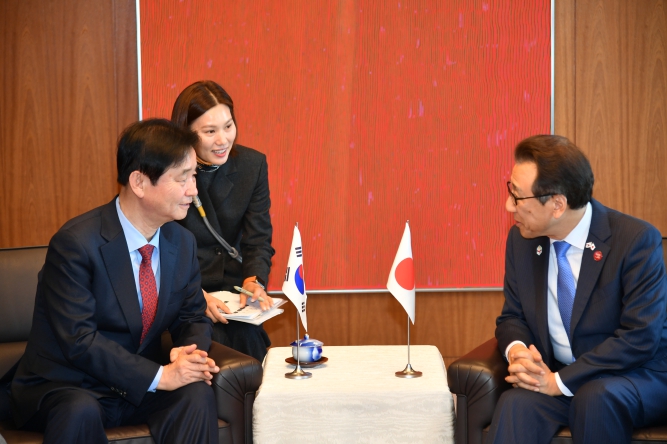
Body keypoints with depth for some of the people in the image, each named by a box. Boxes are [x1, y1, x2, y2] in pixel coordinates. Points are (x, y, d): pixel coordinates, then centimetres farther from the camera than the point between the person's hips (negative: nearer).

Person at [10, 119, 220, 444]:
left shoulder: (183, 243, 2)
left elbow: (193, 316, 10)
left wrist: (193, 352, -15)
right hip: (68, 389, -5)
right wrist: (159, 376, -29)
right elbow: (79, 339, -24)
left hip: (139, 386, 5)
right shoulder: (75, 243, -19)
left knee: (197, 395, -25)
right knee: (81, 411, -38)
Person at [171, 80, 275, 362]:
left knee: (248, 336, -23)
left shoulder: (253, 165, 2)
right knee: (210, 339, -28)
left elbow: (258, 241, 3)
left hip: (232, 292, 3)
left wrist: (254, 281, -17)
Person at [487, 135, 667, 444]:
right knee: (515, 404, -31)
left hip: (637, 379, -2)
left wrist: (561, 381, -22)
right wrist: (517, 349, -15)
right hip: (554, 377, 2)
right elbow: (512, 317, 10)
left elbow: (641, 336, -19)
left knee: (596, 396, -35)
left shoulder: (636, 240, -15)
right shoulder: (521, 239, 1)